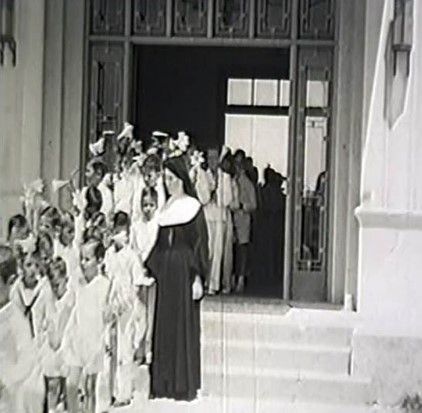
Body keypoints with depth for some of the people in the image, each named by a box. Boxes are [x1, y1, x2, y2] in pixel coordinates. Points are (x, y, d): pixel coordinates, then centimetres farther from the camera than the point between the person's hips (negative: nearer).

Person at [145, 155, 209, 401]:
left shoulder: (194, 207, -3)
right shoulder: (163, 207, 12)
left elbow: (200, 243, -6)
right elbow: (157, 242, 14)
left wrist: (198, 278, -13)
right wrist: (149, 269, 5)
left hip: (184, 269, -5)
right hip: (163, 270, 5)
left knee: (183, 325, -2)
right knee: (163, 325, 5)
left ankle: (184, 384, 4)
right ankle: (163, 383, 11)